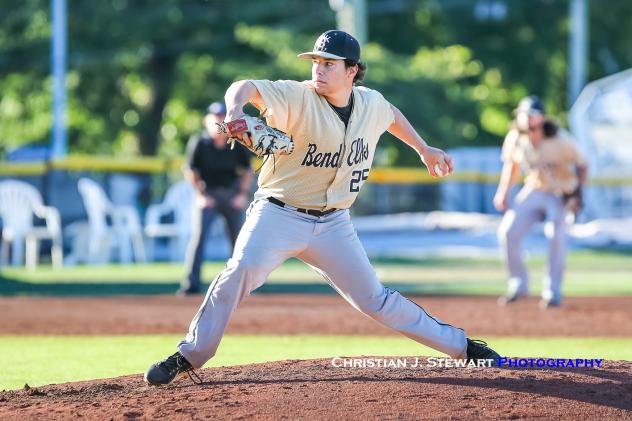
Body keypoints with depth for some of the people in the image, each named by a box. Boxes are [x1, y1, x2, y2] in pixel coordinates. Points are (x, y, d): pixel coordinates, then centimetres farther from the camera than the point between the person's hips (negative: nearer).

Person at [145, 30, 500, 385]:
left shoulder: (372, 104, 0)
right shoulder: (299, 97, -17)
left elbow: (392, 115, 26)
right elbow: (246, 87, -35)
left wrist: (424, 149, 27)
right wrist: (235, 111, -56)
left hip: (333, 224, 4)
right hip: (280, 214, -3)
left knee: (374, 299, 7)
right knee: (243, 269, -29)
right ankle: (189, 356, -20)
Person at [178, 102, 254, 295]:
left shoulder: (237, 143, -6)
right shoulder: (198, 142, -12)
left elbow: (247, 170, 5)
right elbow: (190, 171, -4)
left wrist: (243, 194, -4)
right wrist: (201, 195, -10)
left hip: (233, 194, 2)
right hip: (207, 193, -2)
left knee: (239, 239, 2)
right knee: (198, 235, -14)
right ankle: (191, 283, -14)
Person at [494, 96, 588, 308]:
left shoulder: (559, 142, -22)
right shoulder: (515, 139, -10)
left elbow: (581, 165, -12)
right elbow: (511, 163, 9)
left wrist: (577, 192, -24)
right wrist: (502, 192, 0)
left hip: (560, 194, -4)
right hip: (533, 192, 4)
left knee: (555, 235, -26)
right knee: (507, 232, -11)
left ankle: (552, 292, -13)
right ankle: (518, 284, 7)